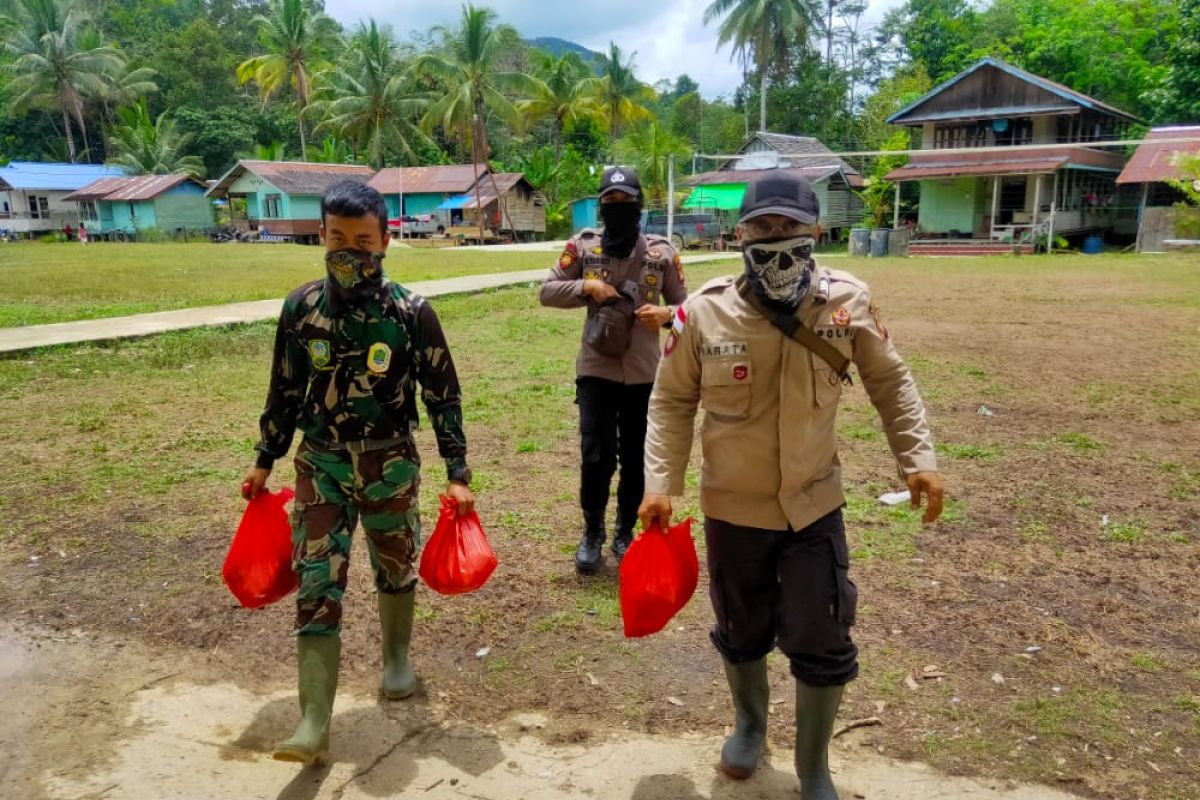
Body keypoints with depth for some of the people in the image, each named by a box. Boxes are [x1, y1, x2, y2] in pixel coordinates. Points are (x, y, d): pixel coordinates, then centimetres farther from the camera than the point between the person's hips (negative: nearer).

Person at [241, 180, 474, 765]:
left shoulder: (412, 313, -11)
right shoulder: (300, 307, -4)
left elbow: (443, 396, -5)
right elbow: (284, 391, 7)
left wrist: (458, 474, -7)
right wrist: (264, 461, 12)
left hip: (391, 465, -1)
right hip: (320, 464, 1)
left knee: (395, 570, 17)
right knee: (316, 587, -2)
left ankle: (396, 658, 43)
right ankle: (315, 724, 3)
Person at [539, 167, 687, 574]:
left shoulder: (662, 253, -1)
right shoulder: (583, 246, -1)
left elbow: (685, 304, 4)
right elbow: (548, 291, 4)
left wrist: (666, 313, -18)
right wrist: (586, 286, -13)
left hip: (644, 374, 1)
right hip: (595, 370, -1)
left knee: (636, 460, 11)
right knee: (596, 457, -1)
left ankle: (625, 532, 32)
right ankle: (592, 532, 24)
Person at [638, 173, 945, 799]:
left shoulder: (847, 303, -12)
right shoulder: (704, 311, -15)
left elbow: (890, 382, 2)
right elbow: (672, 401, -4)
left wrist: (918, 458, -4)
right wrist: (661, 483, -8)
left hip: (815, 504, 0)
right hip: (732, 507, 0)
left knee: (822, 645, 8)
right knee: (741, 634, 19)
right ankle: (750, 725, 51)